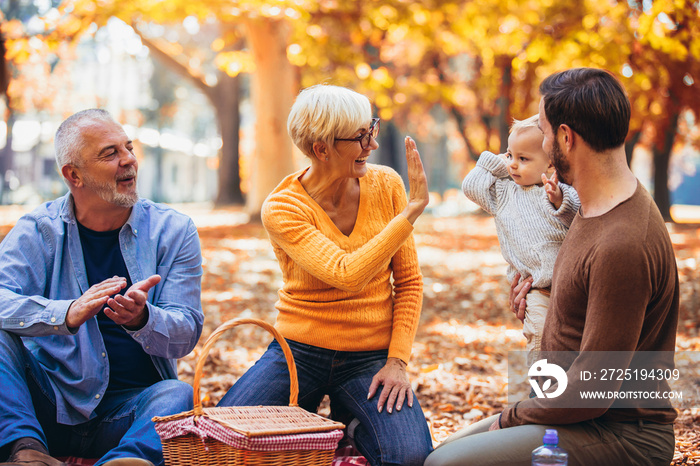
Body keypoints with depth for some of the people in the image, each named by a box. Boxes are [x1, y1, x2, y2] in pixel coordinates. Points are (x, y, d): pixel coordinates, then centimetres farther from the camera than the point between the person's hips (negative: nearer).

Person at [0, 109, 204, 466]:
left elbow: (186, 333, -5)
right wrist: (68, 313, -37)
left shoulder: (174, 231, 2)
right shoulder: (37, 231, 1)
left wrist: (141, 318, -29)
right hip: (49, 406, 0)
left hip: (126, 410, 0)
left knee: (177, 395, -31)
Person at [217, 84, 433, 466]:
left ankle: (350, 420, 9)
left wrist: (397, 361, -10)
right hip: (299, 351, -1)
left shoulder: (386, 185, -3)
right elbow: (347, 276, -28)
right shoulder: (282, 208, -13)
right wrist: (413, 209, -26)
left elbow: (409, 282, 2)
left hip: (370, 357, 1)